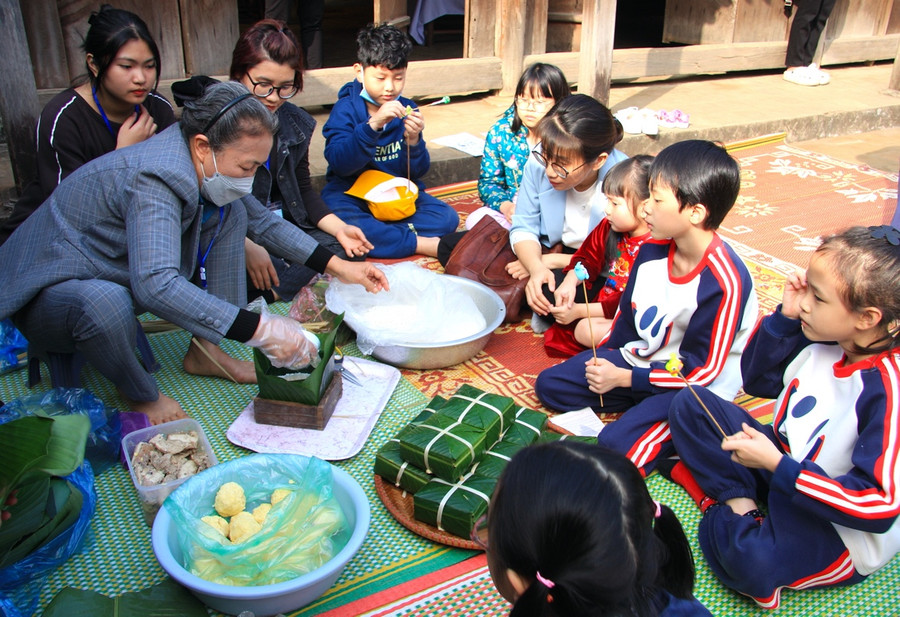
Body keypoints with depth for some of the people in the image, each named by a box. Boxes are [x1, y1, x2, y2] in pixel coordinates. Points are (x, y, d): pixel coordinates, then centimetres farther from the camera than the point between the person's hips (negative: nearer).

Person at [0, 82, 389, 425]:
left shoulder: (203, 164, -7)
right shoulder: (154, 179, -34)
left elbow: (261, 221, 8)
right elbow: (156, 284, -47)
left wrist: (336, 266, 2)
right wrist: (259, 330, -48)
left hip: (121, 272, 8)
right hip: (47, 294, -8)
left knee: (231, 212, -1)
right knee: (105, 303, -44)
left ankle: (205, 352, -1)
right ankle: (142, 395, -11)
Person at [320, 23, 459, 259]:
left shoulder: (406, 109, 2)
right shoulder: (346, 109, -7)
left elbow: (418, 172, 0)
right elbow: (339, 163, -23)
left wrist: (413, 141, -22)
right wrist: (373, 124, -34)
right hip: (351, 193, -3)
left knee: (447, 218, -16)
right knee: (339, 221, -36)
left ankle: (376, 232, -22)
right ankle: (427, 245, -30)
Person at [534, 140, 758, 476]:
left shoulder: (724, 282, -26)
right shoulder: (652, 249, -4)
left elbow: (701, 370, -22)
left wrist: (623, 378, -19)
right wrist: (603, 359, 5)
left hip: (693, 389, -8)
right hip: (638, 358, 8)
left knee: (616, 444, -28)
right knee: (549, 384, 4)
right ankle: (640, 408, 0)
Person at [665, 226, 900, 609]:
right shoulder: (820, 340, -8)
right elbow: (757, 379, 8)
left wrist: (776, 465, -29)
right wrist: (785, 317, -8)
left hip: (840, 530, -7)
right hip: (785, 464, 8)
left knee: (753, 563, -38)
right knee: (689, 405, 2)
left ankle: (723, 514, -7)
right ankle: (737, 501, -10)